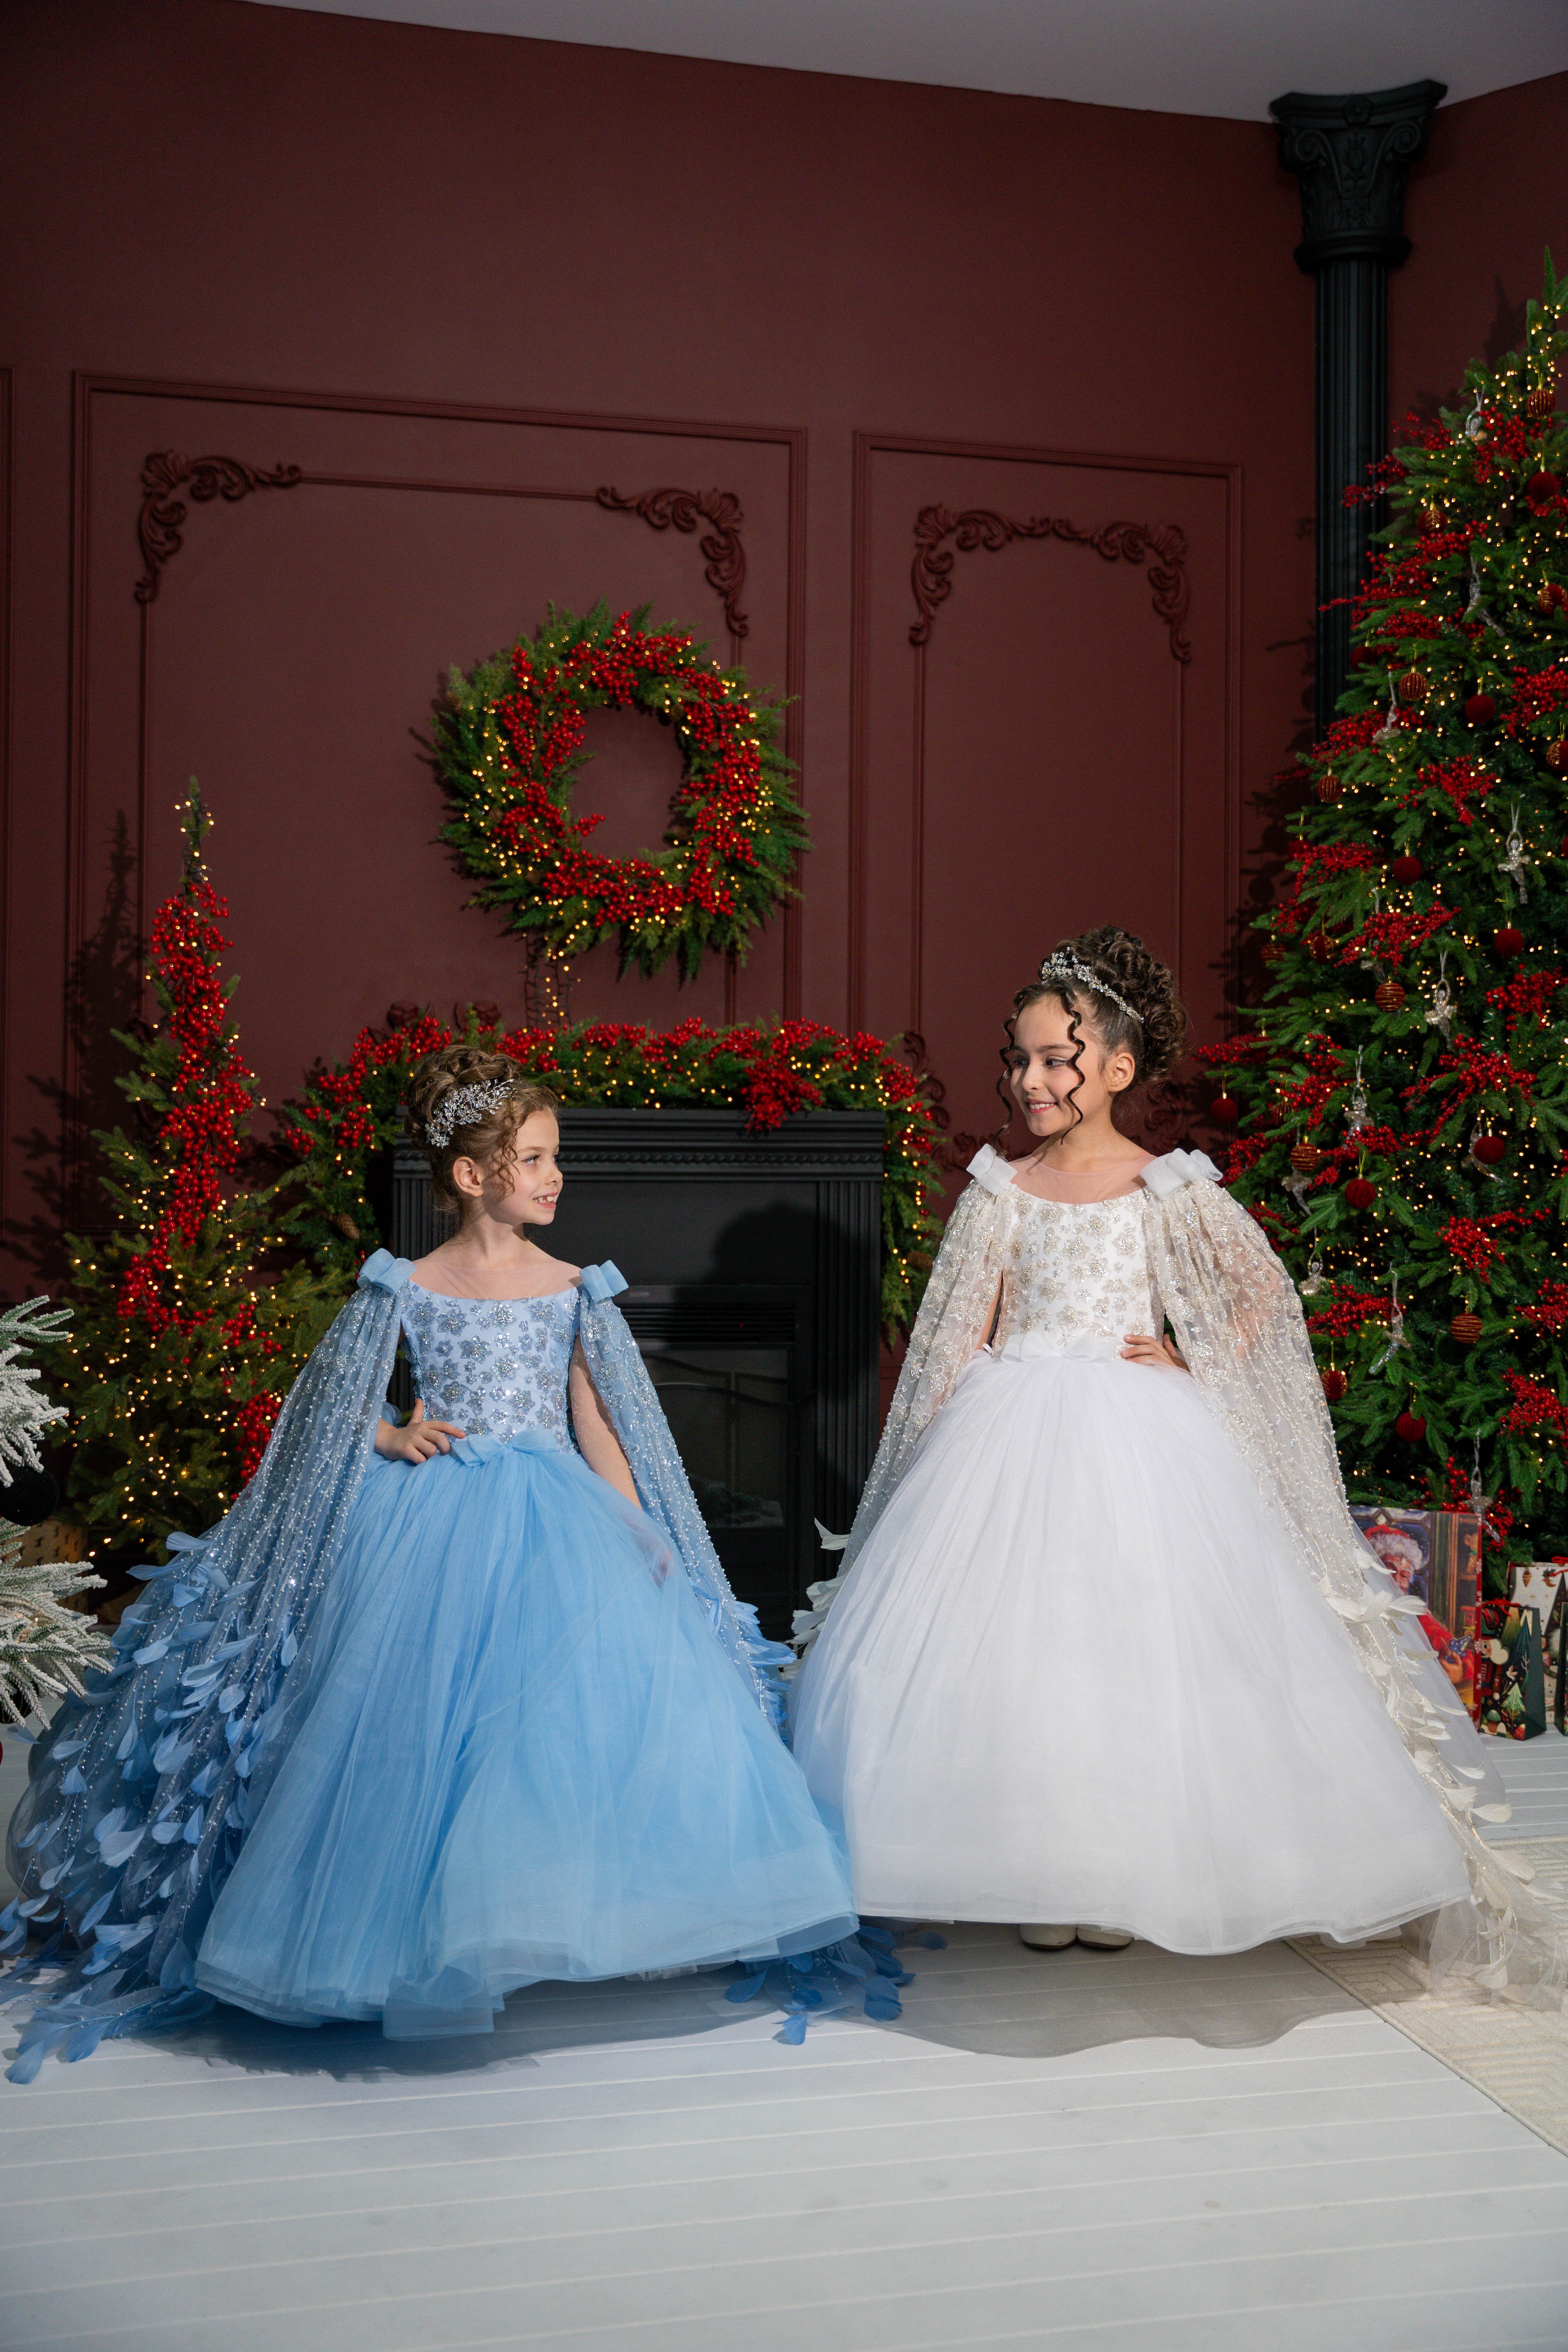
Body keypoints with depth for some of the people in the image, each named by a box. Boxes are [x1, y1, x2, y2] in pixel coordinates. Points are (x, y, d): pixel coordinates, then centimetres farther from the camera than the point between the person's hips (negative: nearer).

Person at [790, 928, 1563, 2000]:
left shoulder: (1171, 1191, -1)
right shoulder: (1002, 1193, 4)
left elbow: (1267, 1296, 7)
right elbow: (963, 1343, 7)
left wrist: (1193, 1371, -5)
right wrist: (945, 1460, 3)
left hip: (1139, 1441, -1)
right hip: (1014, 1439, 2)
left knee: (1136, 1634, -1)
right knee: (1014, 1644, 0)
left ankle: (1126, 1875, 16)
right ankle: (1045, 1879, 15)